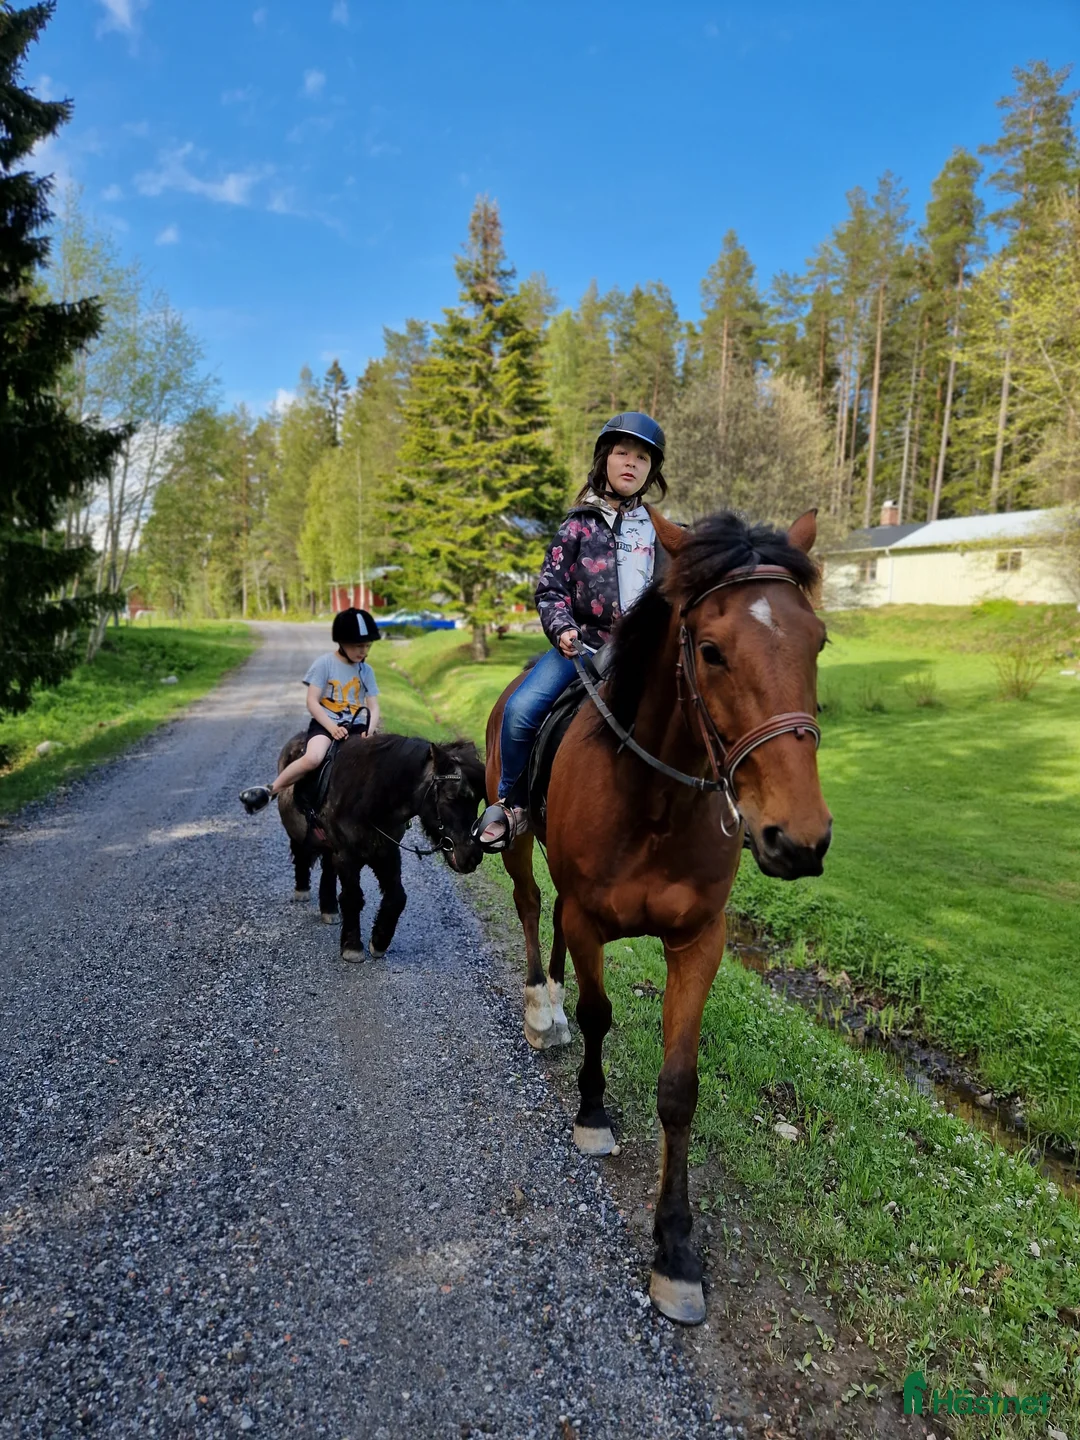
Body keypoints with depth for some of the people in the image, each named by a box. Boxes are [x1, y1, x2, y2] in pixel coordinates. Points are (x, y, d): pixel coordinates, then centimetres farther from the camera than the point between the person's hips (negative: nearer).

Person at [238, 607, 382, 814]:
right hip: (325, 723, -4)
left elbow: (373, 707, 5)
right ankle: (268, 791, -15)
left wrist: (370, 731, -15)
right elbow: (312, 702, -10)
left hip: (356, 725, 4)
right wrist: (332, 727, -21)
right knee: (312, 759, -33)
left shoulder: (366, 671, 6)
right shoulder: (324, 663, -6)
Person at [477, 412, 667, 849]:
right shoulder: (580, 525, 4)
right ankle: (511, 802, -1)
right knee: (521, 709, -23)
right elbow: (550, 588, 2)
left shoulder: (659, 532, 14)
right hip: (581, 643, -3)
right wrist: (562, 630, -15)